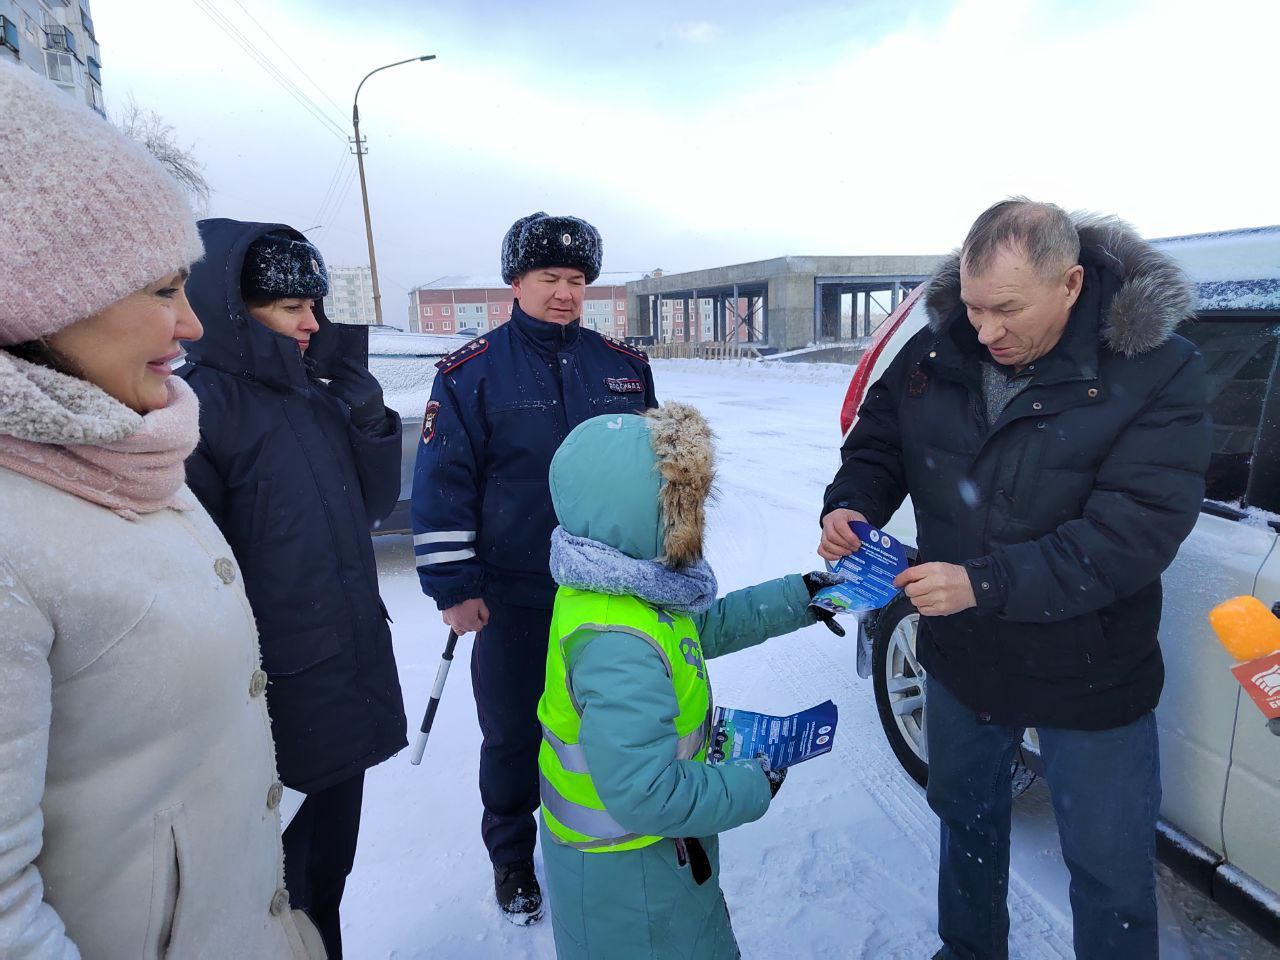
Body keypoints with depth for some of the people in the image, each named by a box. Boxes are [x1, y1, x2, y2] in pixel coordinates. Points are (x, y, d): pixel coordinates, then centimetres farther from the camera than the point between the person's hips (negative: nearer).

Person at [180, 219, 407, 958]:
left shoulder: (317, 394, 6)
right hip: (277, 693, -6)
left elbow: (373, 505, 7)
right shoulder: (198, 405, -15)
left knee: (332, 855, 23)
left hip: (353, 669, 7)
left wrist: (368, 412, -7)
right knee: (284, 874, 12)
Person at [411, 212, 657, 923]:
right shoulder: (471, 373, -6)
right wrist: (454, 587, -8)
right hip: (513, 598, -2)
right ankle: (511, 854, 39)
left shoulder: (624, 365, 4)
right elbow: (443, 484, -6)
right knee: (512, 733, 13)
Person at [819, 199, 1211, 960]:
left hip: (1089, 679, -4)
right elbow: (879, 443, 2)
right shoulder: (936, 353, -10)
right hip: (961, 659, 4)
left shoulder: (1156, 369, -20)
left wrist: (986, 583, -35)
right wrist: (851, 505, -19)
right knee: (966, 817, 27)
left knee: (1110, 869, 16)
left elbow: (1137, 530, -27)